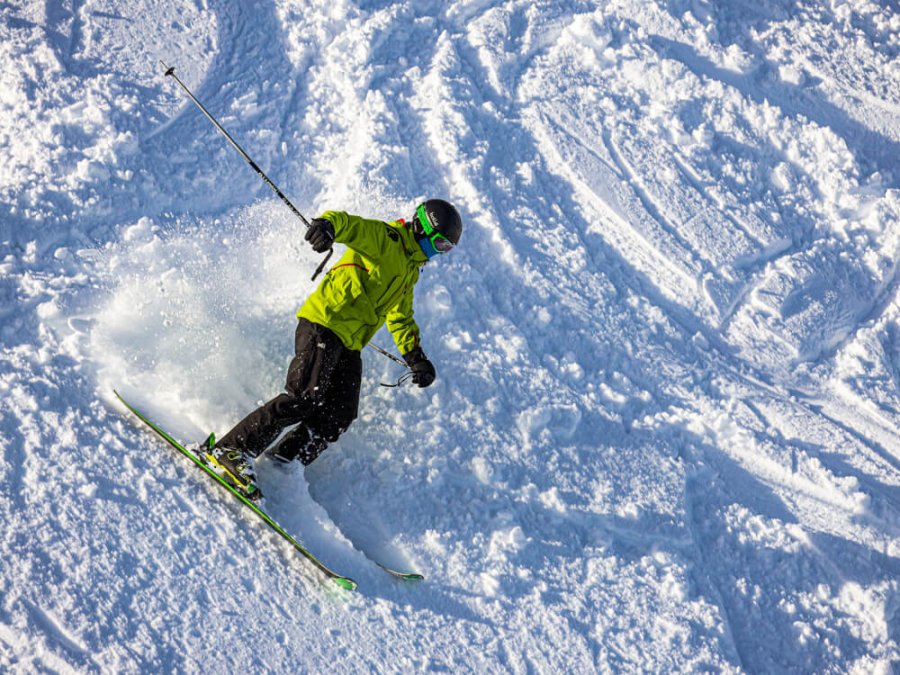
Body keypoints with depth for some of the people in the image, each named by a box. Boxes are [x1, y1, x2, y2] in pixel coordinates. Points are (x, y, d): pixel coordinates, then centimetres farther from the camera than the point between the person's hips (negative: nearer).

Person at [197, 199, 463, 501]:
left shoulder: (410, 270, 24)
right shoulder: (384, 238, -3)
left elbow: (400, 317, 33)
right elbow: (351, 225, -22)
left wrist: (415, 356, 23)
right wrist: (328, 224, -46)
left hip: (349, 346, 9)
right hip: (324, 325, -9)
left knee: (338, 418, -4)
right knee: (305, 398, -22)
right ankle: (230, 449, -17)